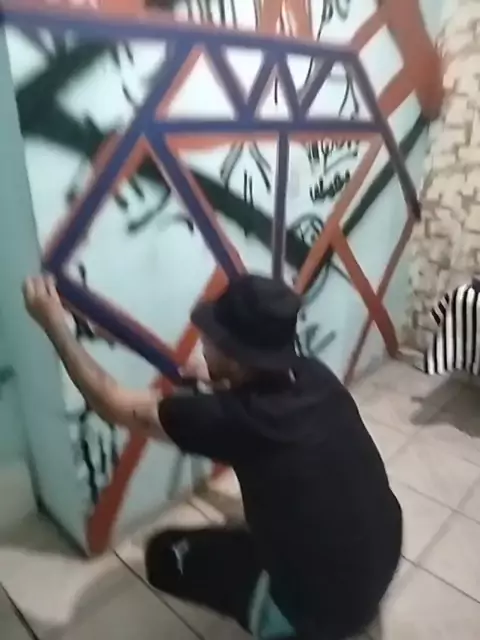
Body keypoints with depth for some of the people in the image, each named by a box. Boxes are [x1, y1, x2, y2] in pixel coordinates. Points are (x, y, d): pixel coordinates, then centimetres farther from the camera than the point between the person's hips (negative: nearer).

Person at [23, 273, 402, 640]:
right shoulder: (315, 377, -12)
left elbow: (114, 405, -15)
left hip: (327, 602, -6)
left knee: (166, 555, 7)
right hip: (383, 558, 7)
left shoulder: (235, 418, -29)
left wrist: (55, 325, -6)